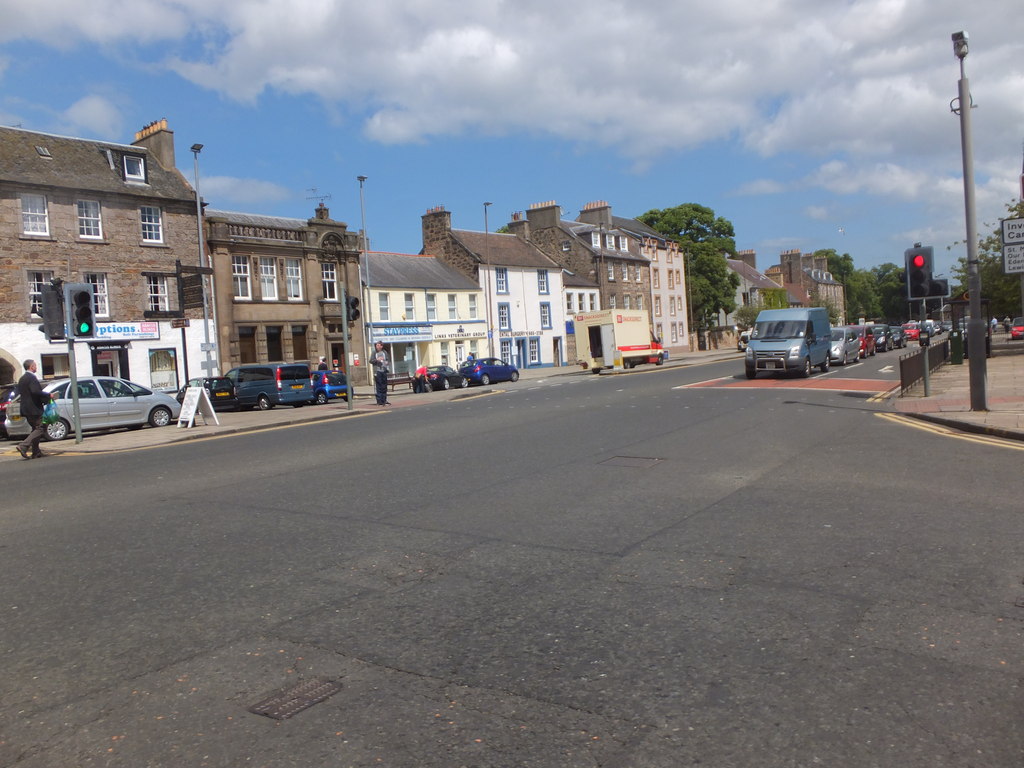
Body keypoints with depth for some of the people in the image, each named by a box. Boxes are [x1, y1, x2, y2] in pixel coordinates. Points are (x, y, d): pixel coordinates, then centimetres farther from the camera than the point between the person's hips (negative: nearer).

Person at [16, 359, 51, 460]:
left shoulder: (22, 379, 17)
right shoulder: (31, 378, -14)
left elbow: (20, 393, 21)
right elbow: (36, 391, -26)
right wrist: (48, 395, -13)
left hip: (26, 409, 10)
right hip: (34, 409, -10)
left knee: (36, 429, 15)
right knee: (41, 429, -8)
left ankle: (36, 452, 14)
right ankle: (24, 446, -17)